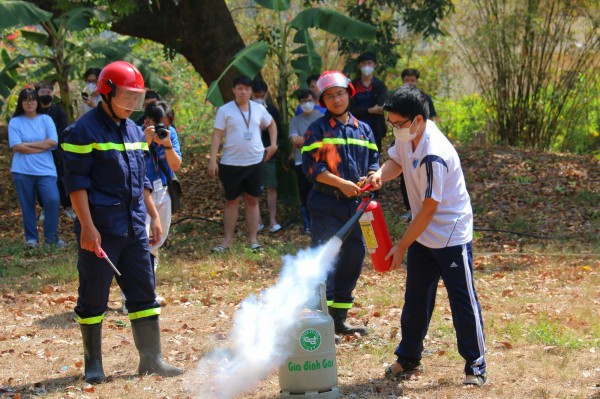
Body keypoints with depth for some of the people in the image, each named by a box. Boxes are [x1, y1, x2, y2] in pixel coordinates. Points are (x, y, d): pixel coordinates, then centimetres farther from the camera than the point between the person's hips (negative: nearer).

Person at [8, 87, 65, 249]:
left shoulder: (46, 119, 7)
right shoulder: (15, 122, 2)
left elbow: (52, 142, -6)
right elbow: (16, 146, -9)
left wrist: (28, 144, -9)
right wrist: (42, 147, -9)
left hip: (45, 170, 0)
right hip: (22, 171, 0)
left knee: (52, 200, -13)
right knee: (27, 205, 5)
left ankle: (51, 237, -1)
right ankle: (31, 238, 17)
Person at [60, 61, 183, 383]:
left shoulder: (134, 131, 14)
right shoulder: (84, 131, -9)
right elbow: (76, 183, -13)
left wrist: (154, 216, 16)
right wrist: (87, 226, -18)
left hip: (134, 229, 7)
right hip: (100, 230, -7)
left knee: (144, 293, 7)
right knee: (93, 297, 2)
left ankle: (151, 358, 14)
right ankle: (93, 363, 13)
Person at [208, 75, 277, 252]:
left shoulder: (259, 109, 4)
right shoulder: (225, 110, -5)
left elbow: (272, 124, 23)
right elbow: (217, 136, -6)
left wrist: (273, 144, 11)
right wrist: (212, 161, -12)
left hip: (255, 162, 2)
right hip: (231, 163, -2)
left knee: (252, 200, 8)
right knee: (231, 201, 6)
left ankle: (253, 238, 13)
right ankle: (228, 239, 11)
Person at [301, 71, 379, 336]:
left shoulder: (363, 130, 14)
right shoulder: (318, 129, -2)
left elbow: (374, 161, 19)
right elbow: (310, 166, -9)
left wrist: (369, 178, -4)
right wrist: (341, 183, -17)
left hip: (355, 204, 6)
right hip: (325, 204, -6)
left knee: (353, 259, 10)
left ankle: (339, 319, 21)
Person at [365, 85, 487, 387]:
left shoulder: (434, 156, -30)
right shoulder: (406, 137, -5)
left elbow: (429, 208, -24)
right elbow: (395, 161, 17)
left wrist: (402, 246, -16)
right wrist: (380, 175, -9)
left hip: (451, 236, -9)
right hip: (422, 235, 9)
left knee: (463, 300, -1)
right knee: (415, 299, 15)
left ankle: (475, 366, 9)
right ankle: (408, 359, 27)